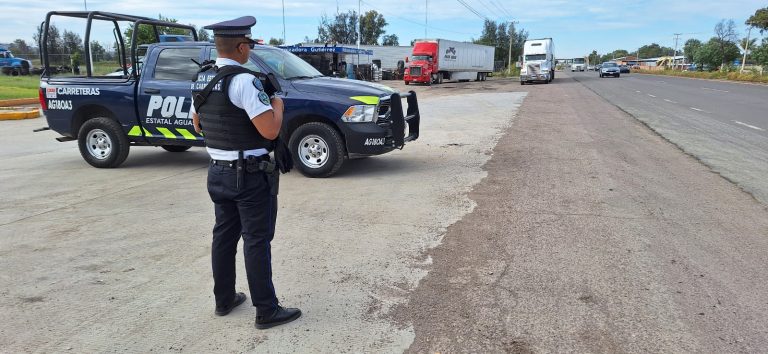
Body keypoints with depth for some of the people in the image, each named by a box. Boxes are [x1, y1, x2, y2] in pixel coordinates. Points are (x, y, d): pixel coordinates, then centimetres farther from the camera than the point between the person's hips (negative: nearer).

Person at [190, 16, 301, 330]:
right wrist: (277, 104, -5)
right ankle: (267, 311, 10)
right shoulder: (244, 80, -20)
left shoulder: (201, 80, 7)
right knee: (257, 242, 0)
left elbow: (197, 125, 19)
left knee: (224, 236, 17)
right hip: (250, 175, -8)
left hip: (217, 172, 8)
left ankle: (224, 299, 30)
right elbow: (270, 131, -23)